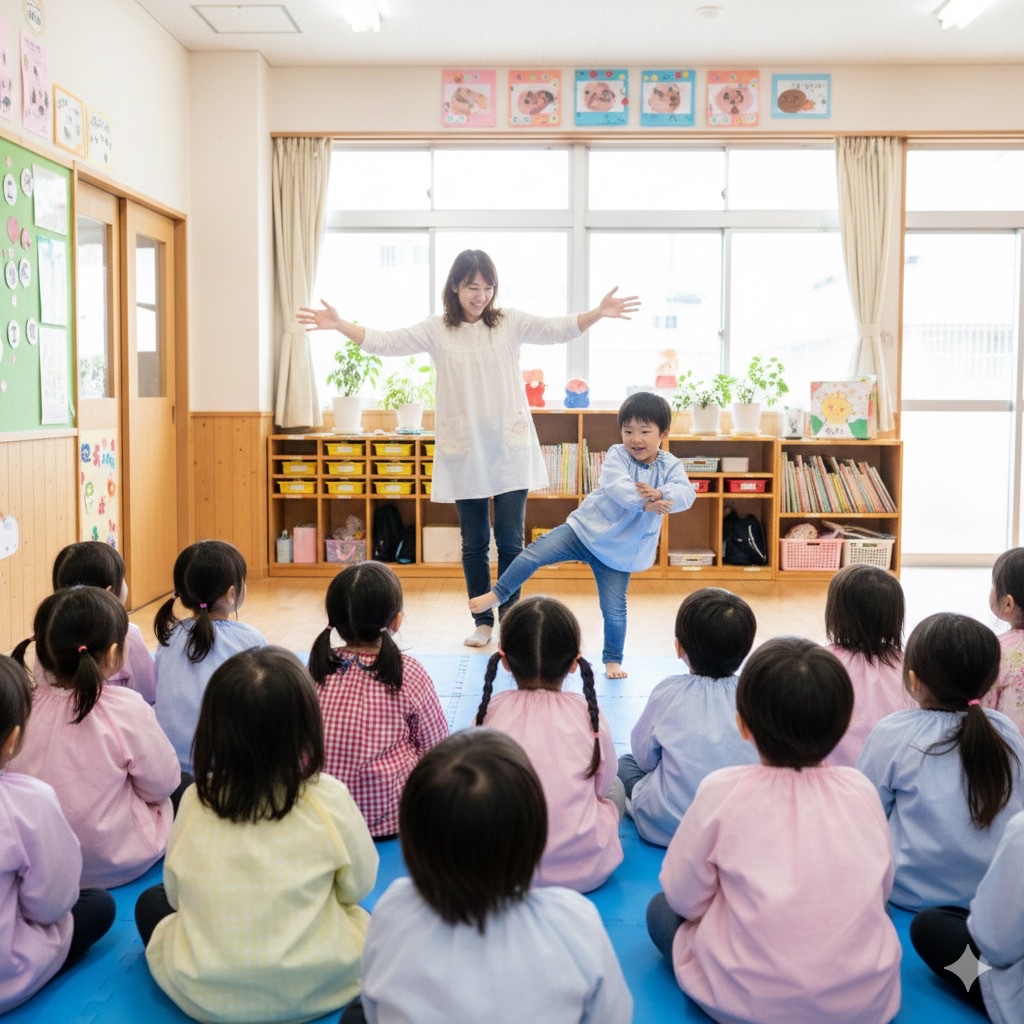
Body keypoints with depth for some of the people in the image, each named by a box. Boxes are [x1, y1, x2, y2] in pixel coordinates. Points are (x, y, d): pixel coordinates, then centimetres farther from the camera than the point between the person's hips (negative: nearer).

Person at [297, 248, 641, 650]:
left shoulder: (511, 322, 2)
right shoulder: (436, 330, 2)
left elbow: (557, 329, -8)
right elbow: (385, 342, -3)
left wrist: (599, 313, -24)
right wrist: (338, 325, -16)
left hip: (510, 450, 0)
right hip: (464, 454, 1)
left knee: (510, 541, 2)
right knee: (474, 543, 9)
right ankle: (482, 621, 21)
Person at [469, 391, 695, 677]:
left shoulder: (670, 466, -4)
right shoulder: (617, 455, -9)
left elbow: (686, 494, -22)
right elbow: (617, 487, -28)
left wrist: (660, 493, -40)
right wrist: (645, 503, -39)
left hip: (618, 550, 1)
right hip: (586, 528, -1)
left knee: (614, 610, 3)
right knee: (535, 553, -15)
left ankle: (613, 660, 24)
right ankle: (498, 594, 1)